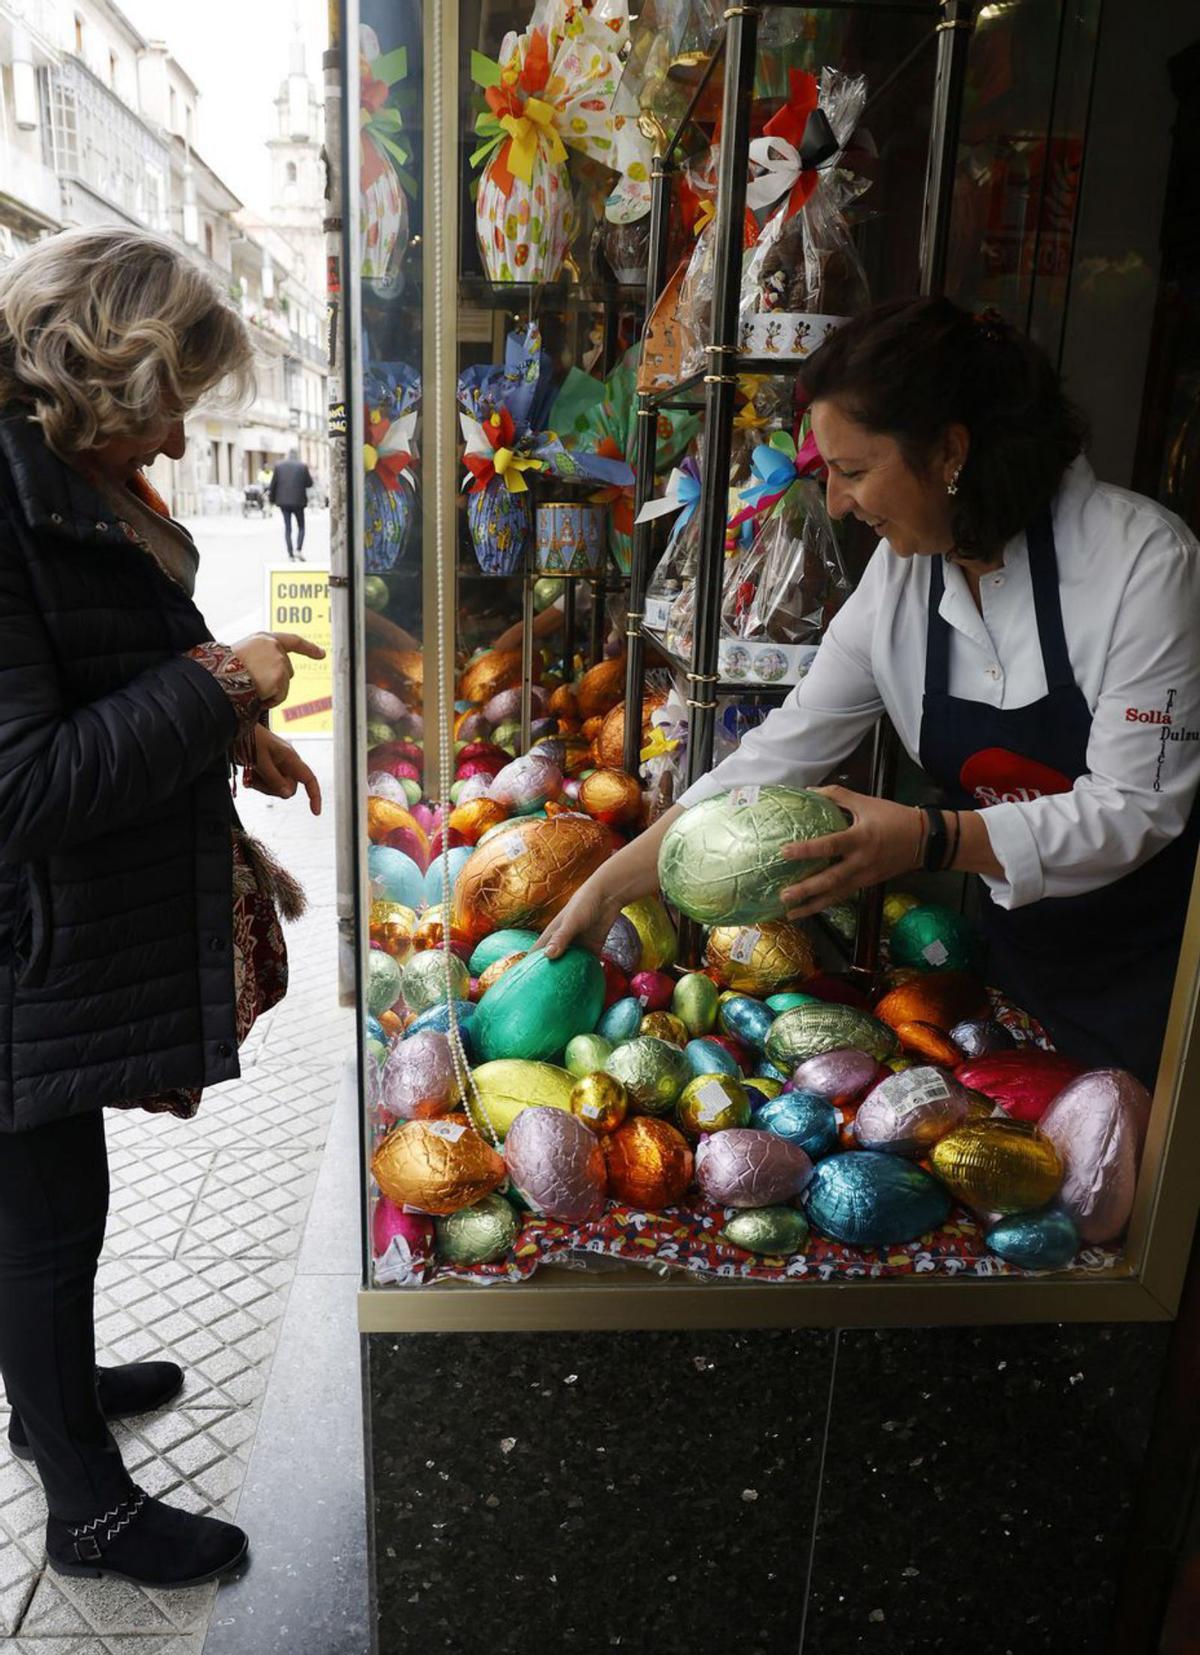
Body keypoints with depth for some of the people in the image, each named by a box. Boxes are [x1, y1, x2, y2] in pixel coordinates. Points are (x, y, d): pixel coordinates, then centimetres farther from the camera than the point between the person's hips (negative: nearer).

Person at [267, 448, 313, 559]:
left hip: (283, 501, 2)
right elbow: (309, 483, -1)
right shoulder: (302, 466, -5)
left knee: (287, 527, 8)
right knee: (301, 526, 10)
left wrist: (272, 499, 11)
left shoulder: (279, 466, 1)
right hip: (298, 501, -2)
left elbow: (273, 484, 2)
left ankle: (291, 554, 4)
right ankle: (299, 549, -10)